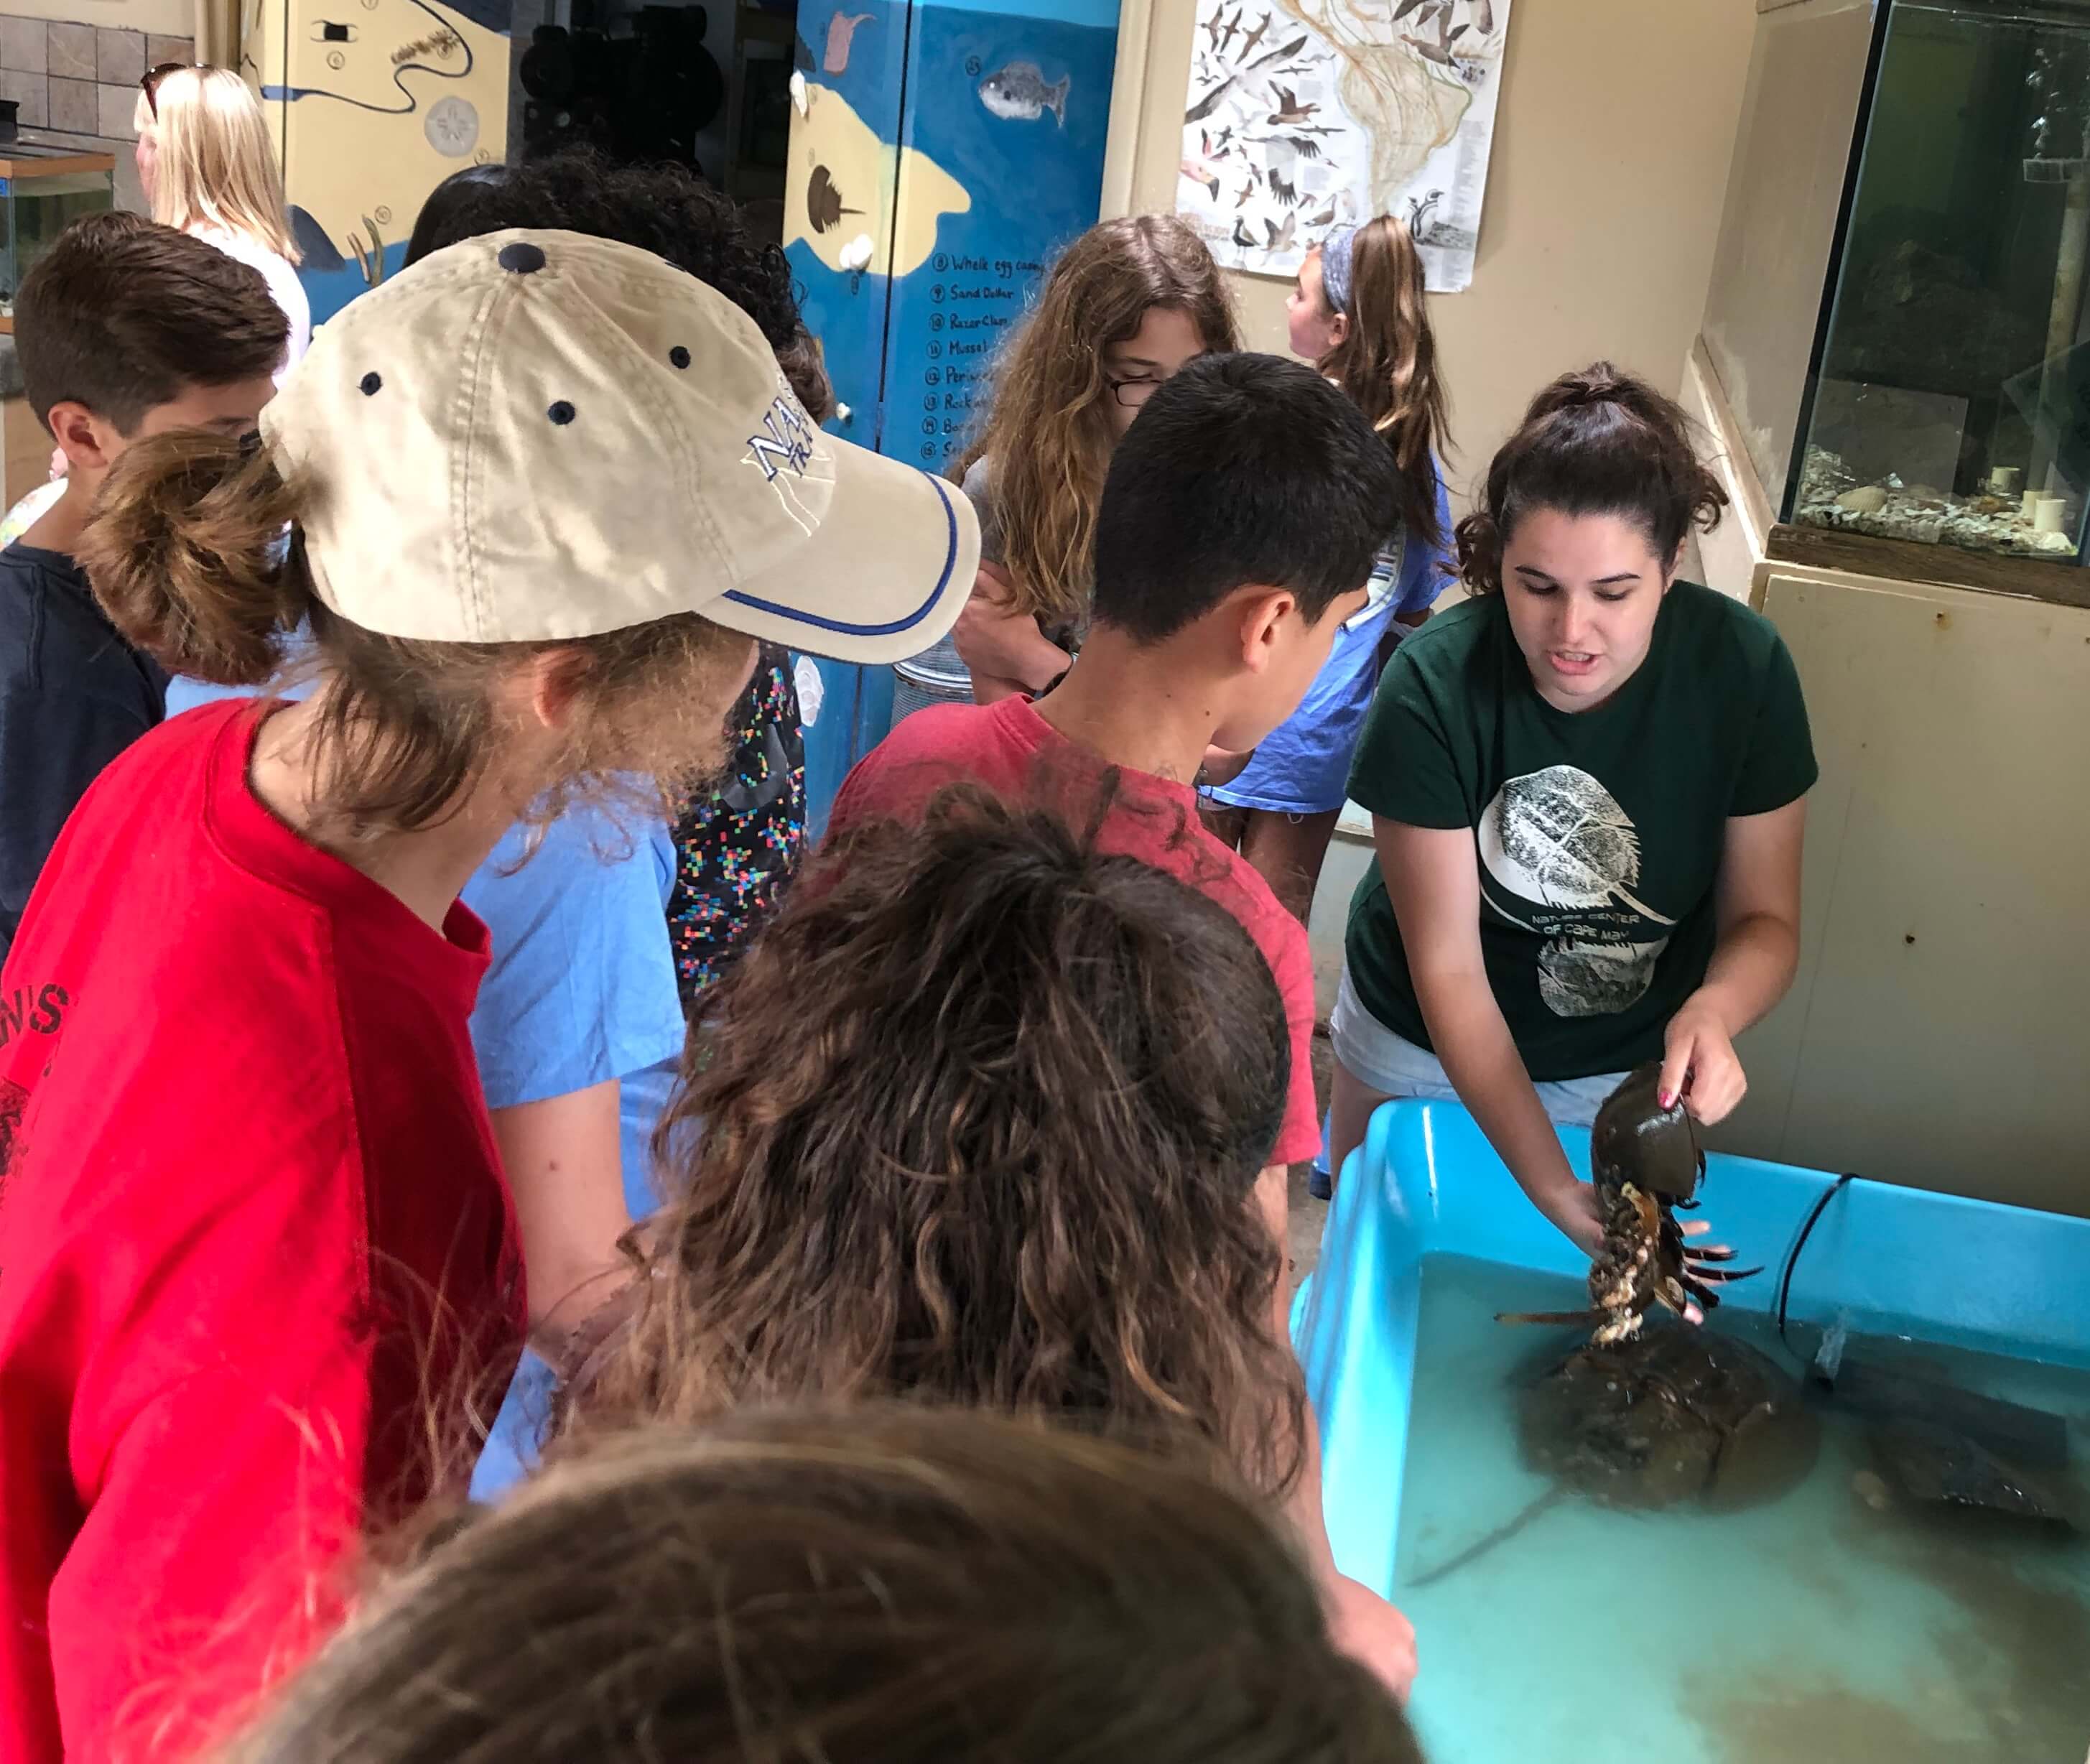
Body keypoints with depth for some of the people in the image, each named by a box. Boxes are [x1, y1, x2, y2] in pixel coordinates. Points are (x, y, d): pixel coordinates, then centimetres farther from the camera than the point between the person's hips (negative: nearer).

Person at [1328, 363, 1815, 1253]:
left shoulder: (1742, 667, -22)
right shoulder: (1435, 687, -29)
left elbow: (1766, 918, -13)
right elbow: (1448, 970, -27)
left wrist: (1711, 1012, -38)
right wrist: (1551, 1189, -37)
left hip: (1626, 1066, 2)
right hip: (1421, 1046, -1)